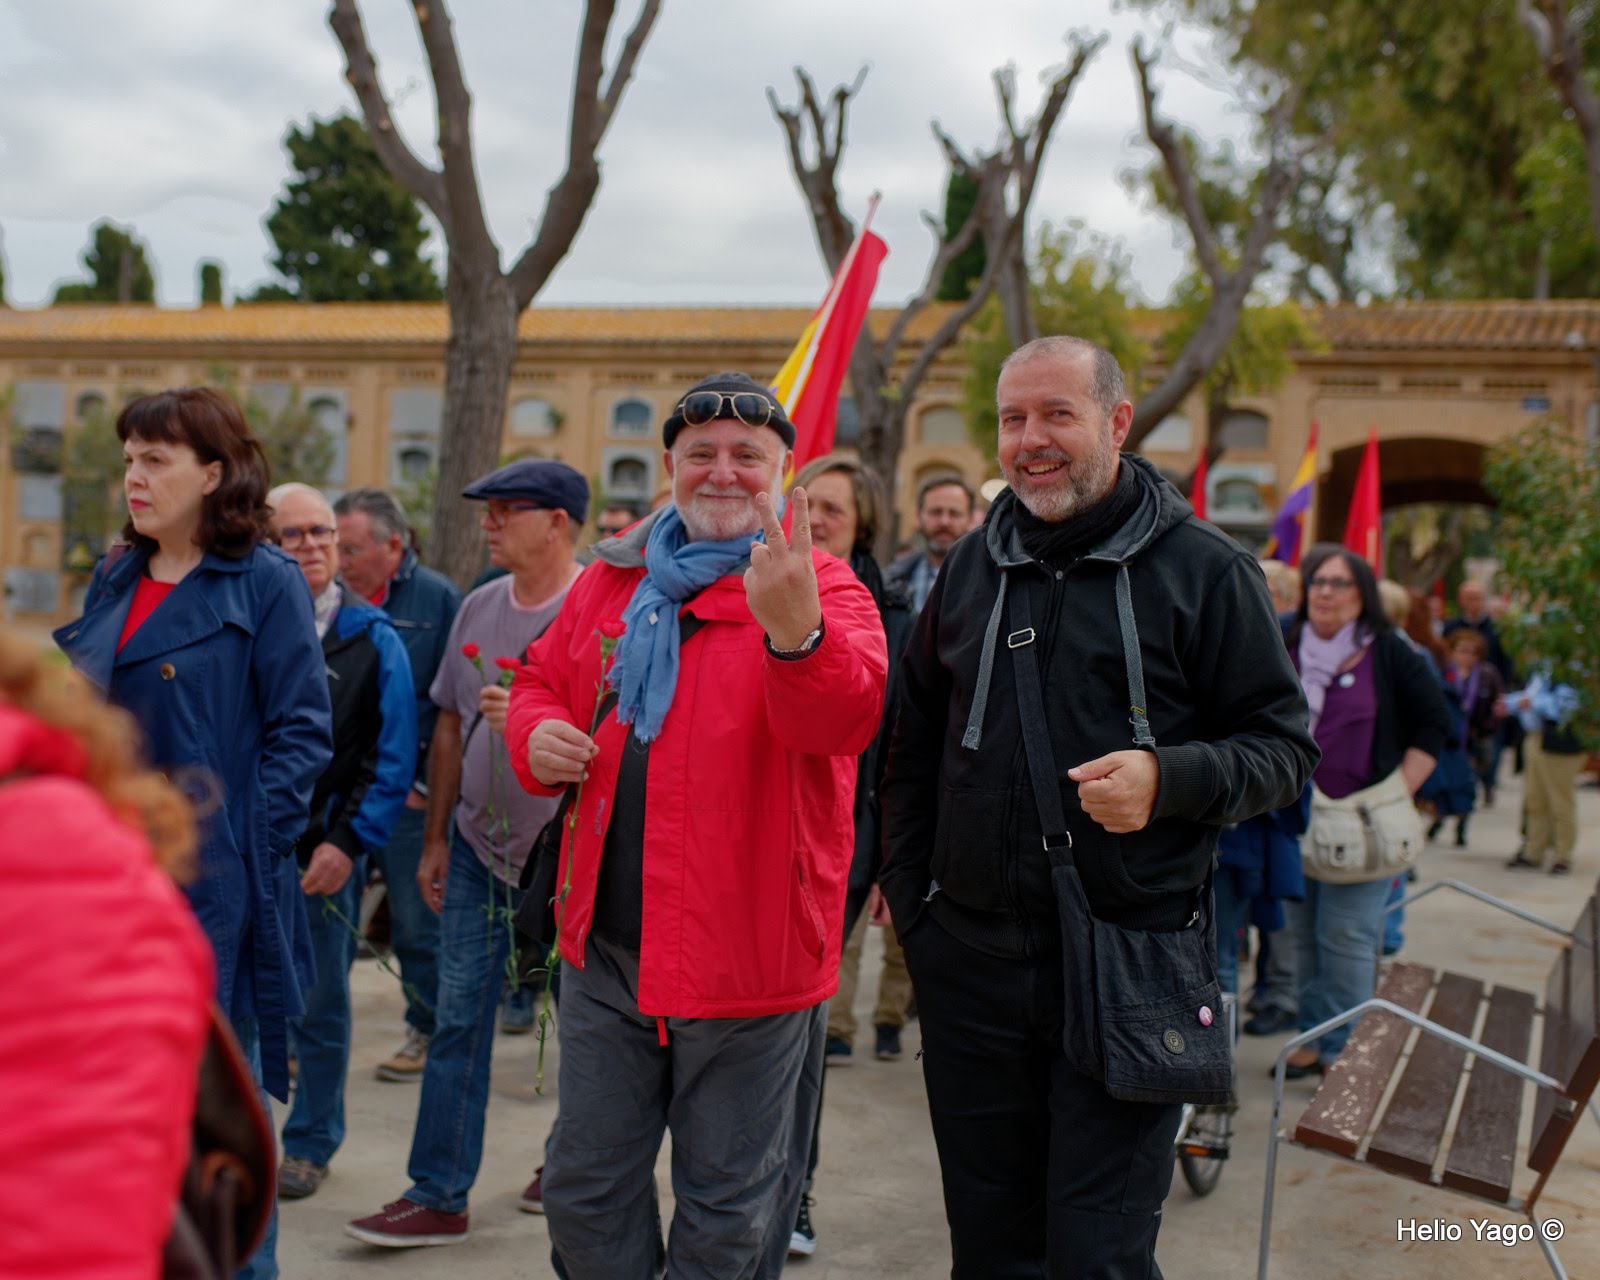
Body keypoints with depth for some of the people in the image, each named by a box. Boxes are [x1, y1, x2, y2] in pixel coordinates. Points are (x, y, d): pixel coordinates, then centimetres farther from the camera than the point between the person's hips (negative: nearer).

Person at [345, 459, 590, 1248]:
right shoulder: (479, 607, 7)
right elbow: (451, 727, 13)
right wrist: (435, 840, 13)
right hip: (478, 847, 5)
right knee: (457, 1021, 5)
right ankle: (436, 1198, 12)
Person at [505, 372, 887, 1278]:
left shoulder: (822, 587, -7)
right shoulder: (614, 580, 10)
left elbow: (848, 718, -25)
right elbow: (545, 680, 22)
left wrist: (795, 633, -46)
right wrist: (537, 735, -1)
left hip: (749, 957, -5)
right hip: (607, 947, 5)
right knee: (587, 1189, 18)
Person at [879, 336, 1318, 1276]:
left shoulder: (1206, 571, -2)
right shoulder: (973, 569, 11)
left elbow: (1285, 746, -3)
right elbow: (917, 746, 20)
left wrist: (1170, 778, -22)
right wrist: (908, 894, 12)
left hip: (1131, 963, -4)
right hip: (971, 962, 5)